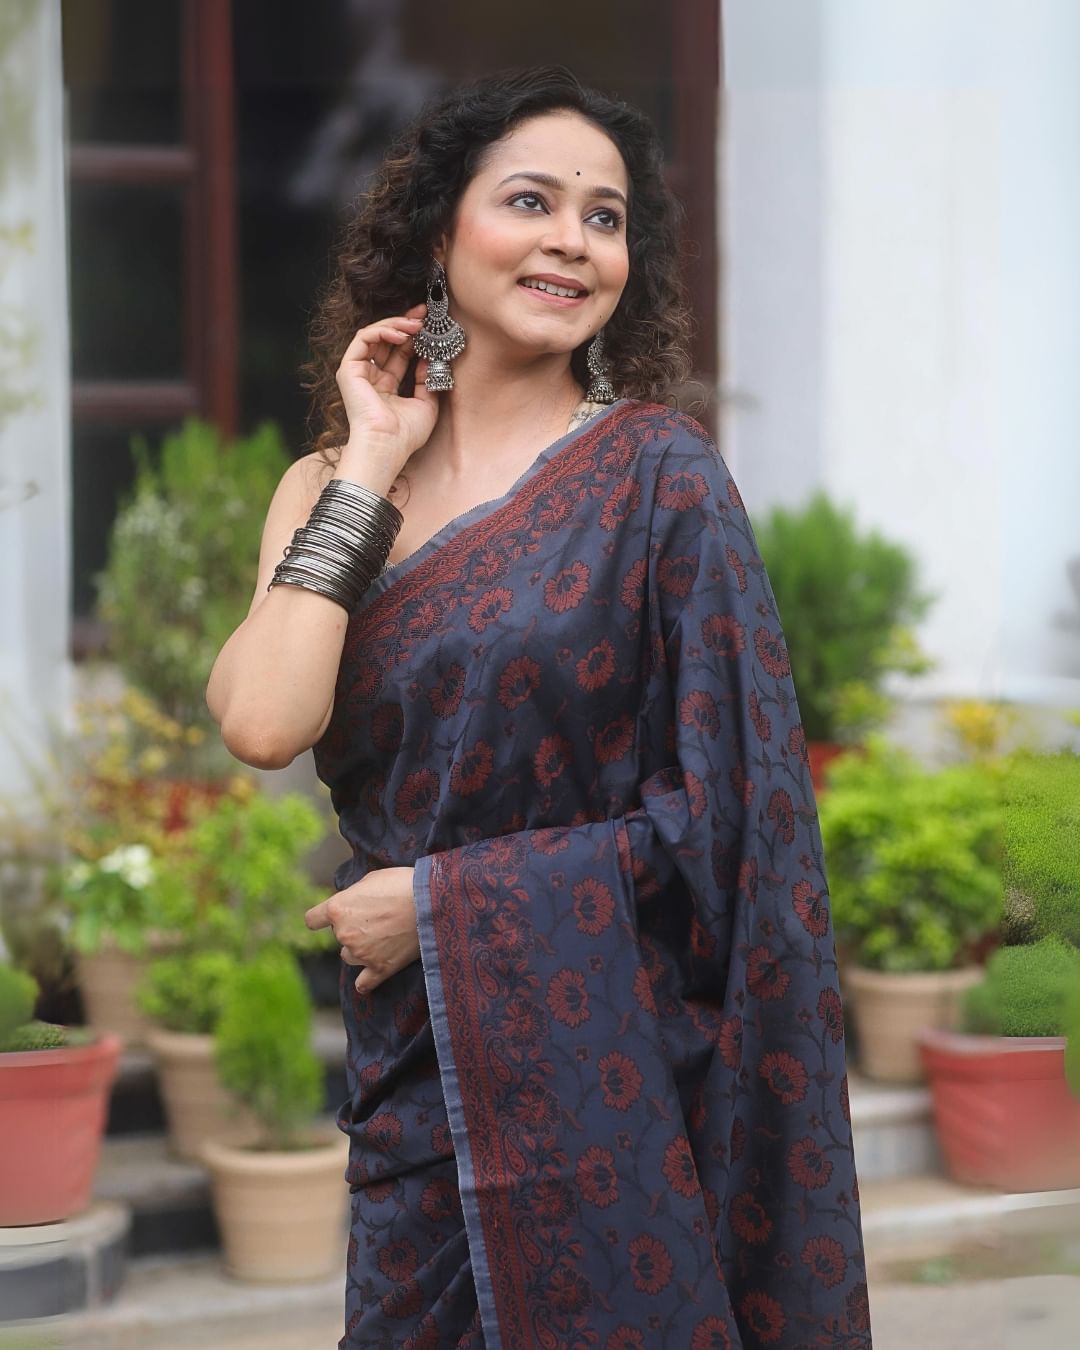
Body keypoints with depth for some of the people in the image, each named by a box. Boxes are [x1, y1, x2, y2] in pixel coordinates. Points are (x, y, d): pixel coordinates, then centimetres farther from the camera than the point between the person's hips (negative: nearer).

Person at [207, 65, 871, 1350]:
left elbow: (729, 812, -10)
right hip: (416, 1065, 3)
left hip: (618, 1070, -3)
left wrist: (441, 903, -10)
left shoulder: (655, 472, -6)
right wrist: (369, 467, -7)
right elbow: (265, 723, -13)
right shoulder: (330, 489, 5)